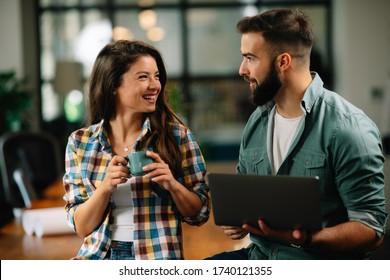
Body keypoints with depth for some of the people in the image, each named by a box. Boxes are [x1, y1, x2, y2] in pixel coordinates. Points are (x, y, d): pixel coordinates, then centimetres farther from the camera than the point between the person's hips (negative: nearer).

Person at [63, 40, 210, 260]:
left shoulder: (177, 135, 0)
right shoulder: (80, 142, 3)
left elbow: (200, 214, 4)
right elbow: (82, 227, 2)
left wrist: (172, 184, -15)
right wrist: (105, 187, -15)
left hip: (157, 258, -1)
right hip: (100, 256, 1)